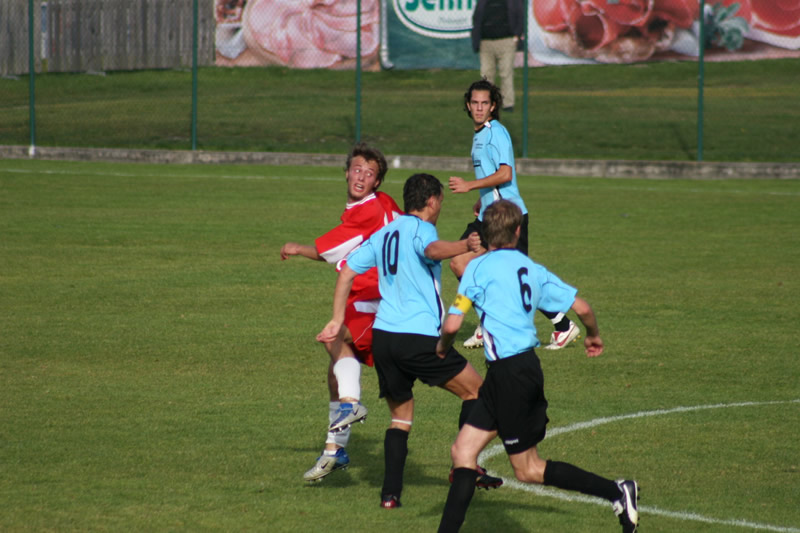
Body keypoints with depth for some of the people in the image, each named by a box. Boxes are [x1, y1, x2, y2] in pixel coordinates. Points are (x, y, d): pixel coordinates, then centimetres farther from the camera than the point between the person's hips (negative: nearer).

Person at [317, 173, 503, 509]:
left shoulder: (382, 235, 17)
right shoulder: (420, 229, -5)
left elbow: (347, 273, 16)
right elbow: (433, 250, -29)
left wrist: (337, 321, 19)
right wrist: (465, 245, -47)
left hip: (382, 337, 7)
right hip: (419, 338, -7)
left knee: (400, 417, 17)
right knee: (475, 389, 10)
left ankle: (390, 492, 5)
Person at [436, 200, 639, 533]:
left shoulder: (479, 267, -8)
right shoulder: (532, 269, 9)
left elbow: (452, 324, -12)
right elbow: (581, 307, 8)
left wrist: (442, 347, 11)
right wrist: (593, 336, 30)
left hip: (509, 373, -8)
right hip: (527, 365, 8)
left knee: (527, 470, 2)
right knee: (463, 451, 8)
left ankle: (617, 492, -1)